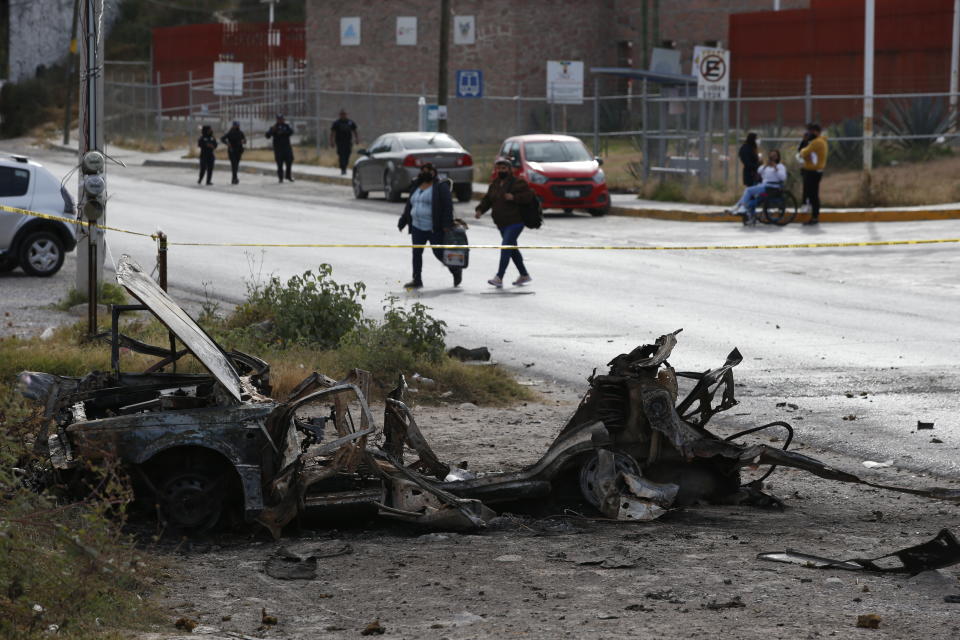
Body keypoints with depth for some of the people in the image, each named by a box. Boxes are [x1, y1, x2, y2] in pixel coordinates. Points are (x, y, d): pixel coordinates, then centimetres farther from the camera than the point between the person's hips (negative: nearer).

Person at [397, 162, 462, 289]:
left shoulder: (440, 187, -6)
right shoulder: (417, 187, 16)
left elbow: (448, 206, -13)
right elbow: (409, 206, 23)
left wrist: (447, 224, -21)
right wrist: (402, 222, 21)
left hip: (434, 228, -6)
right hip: (417, 227, 6)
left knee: (439, 253, -1)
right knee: (416, 253, 0)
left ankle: (456, 270, 23)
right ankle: (417, 280, 6)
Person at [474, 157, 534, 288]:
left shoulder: (518, 182, -8)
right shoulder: (494, 184, 14)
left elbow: (529, 196, -13)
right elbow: (487, 199, 16)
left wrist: (514, 197, -24)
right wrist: (480, 209, -2)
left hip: (515, 222, -8)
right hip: (501, 223, 8)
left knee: (506, 247, -17)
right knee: (512, 249, 15)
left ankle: (499, 277, -22)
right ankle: (524, 275, 28)